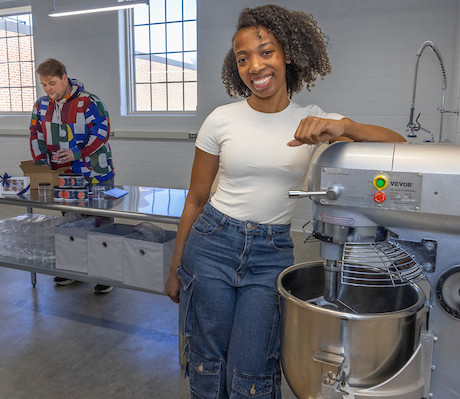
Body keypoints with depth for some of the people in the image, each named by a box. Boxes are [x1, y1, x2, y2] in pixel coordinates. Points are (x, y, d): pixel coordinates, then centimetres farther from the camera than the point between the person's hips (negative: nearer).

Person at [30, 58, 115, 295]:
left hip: (95, 175, -5)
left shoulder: (88, 102, -11)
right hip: (63, 177, 6)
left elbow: (101, 132, -15)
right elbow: (37, 136, 10)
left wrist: (76, 154, -25)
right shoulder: (41, 106, 8)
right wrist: (41, 164, -3)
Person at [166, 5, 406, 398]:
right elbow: (196, 198, 2)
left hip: (273, 252, 0)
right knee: (207, 358, 13)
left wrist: (342, 126, -29)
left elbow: (398, 145, -9)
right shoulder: (221, 120, -4)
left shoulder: (314, 121, -1)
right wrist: (176, 267, 7)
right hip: (213, 242, 0)